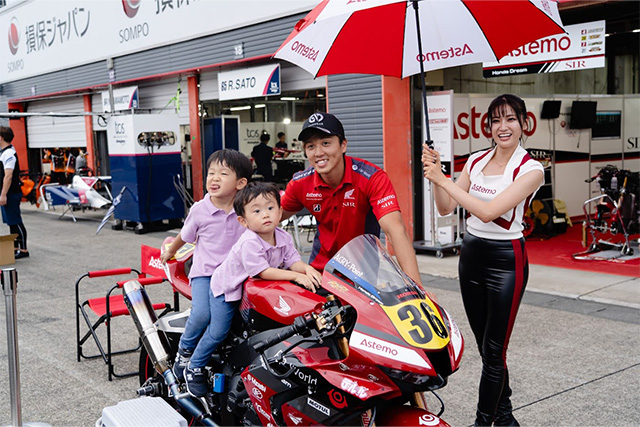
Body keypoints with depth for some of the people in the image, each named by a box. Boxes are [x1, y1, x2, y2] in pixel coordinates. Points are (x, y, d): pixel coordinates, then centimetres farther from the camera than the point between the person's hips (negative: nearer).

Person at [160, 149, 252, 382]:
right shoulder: (200, 210, -1)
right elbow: (185, 236, 18)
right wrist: (169, 253, 31)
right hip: (205, 271, -1)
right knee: (202, 314, -24)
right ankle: (185, 350, 5)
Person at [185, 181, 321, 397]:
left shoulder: (283, 237, -9)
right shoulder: (249, 242, -32)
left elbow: (293, 261, -11)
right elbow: (263, 272, -35)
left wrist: (307, 269, -34)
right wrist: (296, 276, -39)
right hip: (226, 288, -7)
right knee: (218, 331, -6)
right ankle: (194, 368, 13)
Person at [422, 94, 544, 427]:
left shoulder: (531, 170, -12)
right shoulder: (476, 161, 6)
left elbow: (488, 212, -23)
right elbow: (445, 208, 6)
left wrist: (443, 179, -21)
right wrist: (435, 175, -10)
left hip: (506, 260, -6)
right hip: (471, 253, 6)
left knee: (494, 350, 0)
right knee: (484, 345, 16)